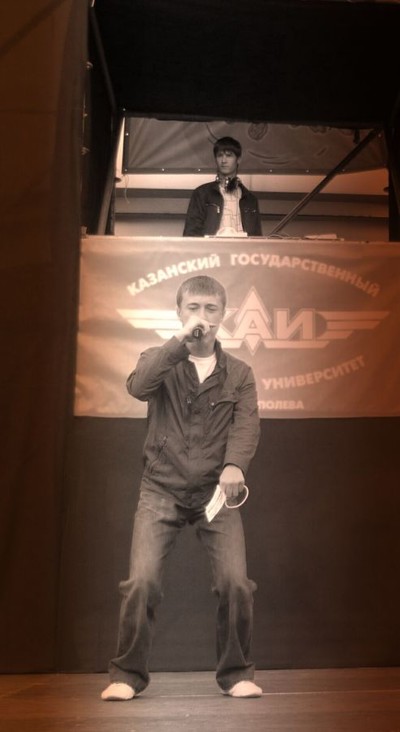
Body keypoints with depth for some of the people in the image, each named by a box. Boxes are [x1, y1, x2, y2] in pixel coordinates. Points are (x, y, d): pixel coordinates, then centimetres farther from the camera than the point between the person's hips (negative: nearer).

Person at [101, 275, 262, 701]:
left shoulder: (238, 374, 9)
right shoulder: (160, 361, 7)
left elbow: (247, 425, -7)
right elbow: (138, 387, -16)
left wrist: (235, 464, -27)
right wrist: (180, 342, -24)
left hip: (215, 491, 1)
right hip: (161, 490, 0)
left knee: (235, 582, -10)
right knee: (142, 581, -12)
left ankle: (236, 673, 11)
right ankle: (128, 674, 6)